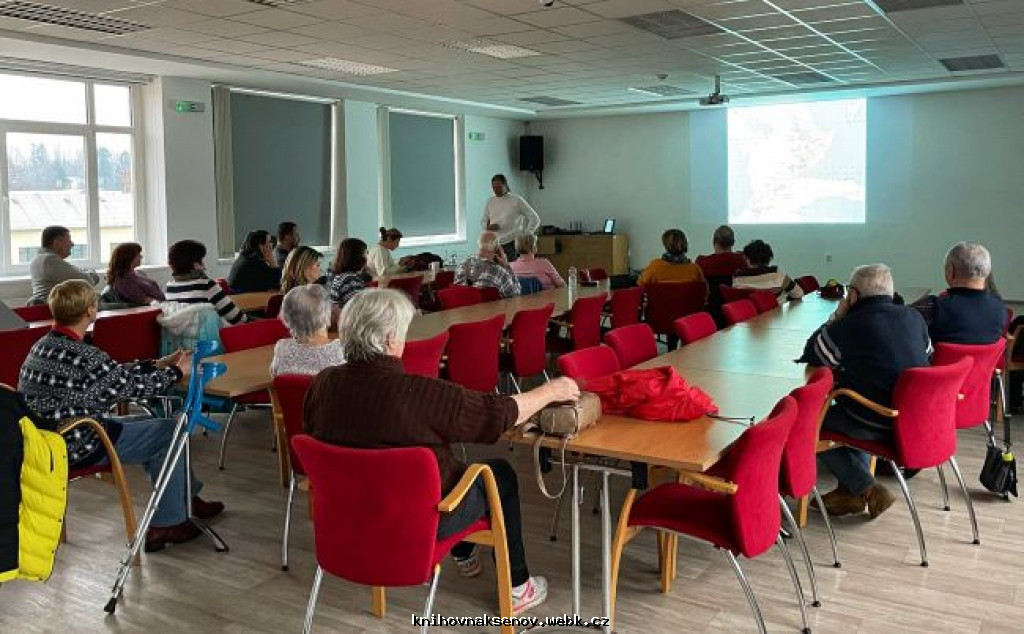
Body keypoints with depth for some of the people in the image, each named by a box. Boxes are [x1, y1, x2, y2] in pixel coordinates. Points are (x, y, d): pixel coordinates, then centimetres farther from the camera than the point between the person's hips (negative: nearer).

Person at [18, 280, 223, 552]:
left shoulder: (45, 345, 4)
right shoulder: (84, 356, -25)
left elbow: (115, 374, 10)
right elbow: (134, 386, -13)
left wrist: (159, 364, 11)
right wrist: (177, 372, 2)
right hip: (74, 448, -10)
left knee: (151, 423, 21)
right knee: (168, 431, 2)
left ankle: (188, 497, 31)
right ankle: (166, 524, 10)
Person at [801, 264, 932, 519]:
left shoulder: (848, 326, -11)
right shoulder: (914, 317, 5)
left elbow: (811, 356, 4)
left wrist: (836, 318, 11)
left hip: (877, 427, -7)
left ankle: (867, 490, 8)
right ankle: (850, 489, 27)